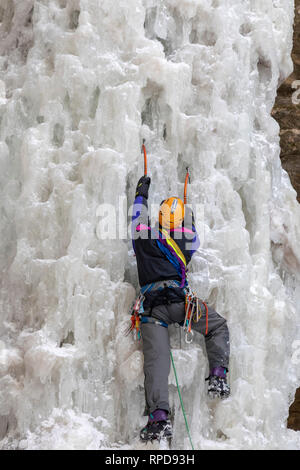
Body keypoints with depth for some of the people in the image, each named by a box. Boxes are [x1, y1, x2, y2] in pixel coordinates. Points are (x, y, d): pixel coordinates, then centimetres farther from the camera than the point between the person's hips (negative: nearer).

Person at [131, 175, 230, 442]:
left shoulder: (145, 238, 13)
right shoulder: (186, 241, 15)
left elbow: (139, 219, 33)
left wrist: (141, 194, 49)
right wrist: (189, 217, 55)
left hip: (151, 306, 1)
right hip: (179, 300, 0)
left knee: (156, 359, -8)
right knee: (218, 326, 22)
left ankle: (159, 417, -21)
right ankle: (219, 376, 5)